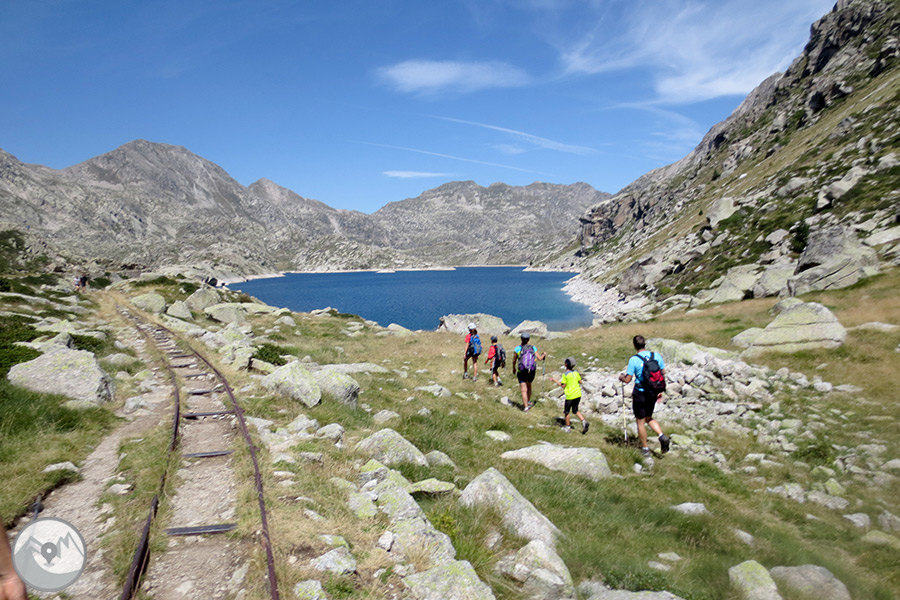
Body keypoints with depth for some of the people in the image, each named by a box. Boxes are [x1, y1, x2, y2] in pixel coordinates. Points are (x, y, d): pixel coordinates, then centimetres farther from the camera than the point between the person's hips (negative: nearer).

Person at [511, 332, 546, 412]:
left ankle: (526, 407, 2)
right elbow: (540, 358, -4)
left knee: (524, 390, 3)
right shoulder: (533, 348, -5)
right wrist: (544, 354, 18)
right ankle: (528, 402, 33)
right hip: (532, 372, 3)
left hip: (521, 372, -3)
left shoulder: (518, 348, -10)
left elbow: (514, 361, -1)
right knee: (529, 386, 27)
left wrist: (514, 368, 18)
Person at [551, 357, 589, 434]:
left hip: (570, 396, -6)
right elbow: (580, 382, 9)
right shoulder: (576, 372, 2)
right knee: (575, 410, 20)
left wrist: (555, 381, -3)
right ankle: (584, 421, 1)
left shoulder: (565, 374, -14)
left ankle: (568, 427, 21)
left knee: (566, 411, 13)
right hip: (578, 394, 6)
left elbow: (563, 386, -12)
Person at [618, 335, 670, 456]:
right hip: (653, 393, 5)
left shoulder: (633, 360, -16)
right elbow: (663, 373, 5)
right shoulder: (656, 355, -3)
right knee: (649, 418, 24)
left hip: (640, 393, -5)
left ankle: (645, 449, 19)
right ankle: (662, 436, 1)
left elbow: (627, 380, -13)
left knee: (640, 422, 10)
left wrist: (621, 377, 10)